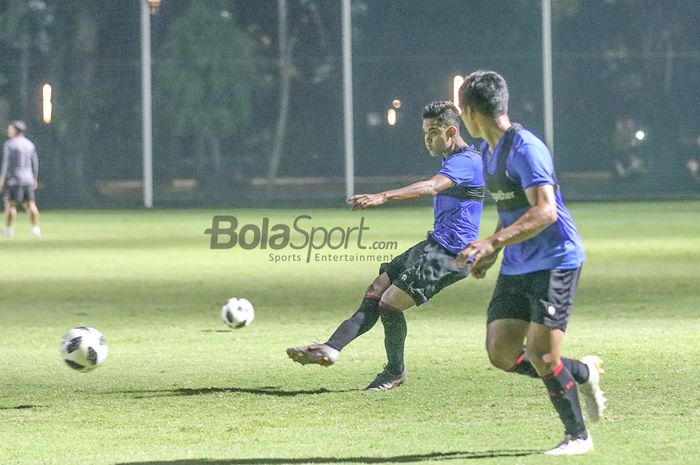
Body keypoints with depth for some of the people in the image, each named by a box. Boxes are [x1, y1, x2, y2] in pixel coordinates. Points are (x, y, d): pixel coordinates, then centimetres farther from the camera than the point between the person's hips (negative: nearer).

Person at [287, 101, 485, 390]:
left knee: (390, 302, -14)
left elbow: (431, 187, -34)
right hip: (434, 246, 11)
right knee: (376, 292, 0)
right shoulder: (452, 160, 17)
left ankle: (395, 372, 4)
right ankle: (331, 349, -7)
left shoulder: (466, 161, -17)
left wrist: (383, 197, -46)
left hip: (450, 254, -11)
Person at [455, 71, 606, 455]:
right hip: (516, 267, 9)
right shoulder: (489, 150, 12)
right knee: (502, 355, 2)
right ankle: (583, 372, 22)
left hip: (554, 261, -9)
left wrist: (493, 242, -33)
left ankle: (578, 437, 5)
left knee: (541, 356, -12)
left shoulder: (525, 148, -18)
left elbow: (545, 211, -27)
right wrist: (492, 252, 18)